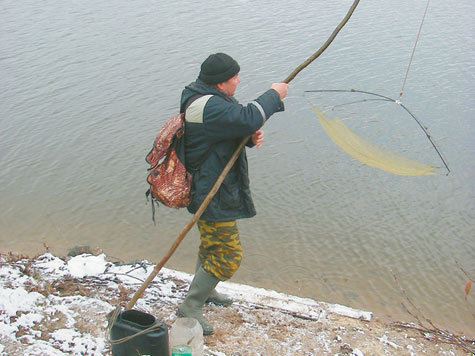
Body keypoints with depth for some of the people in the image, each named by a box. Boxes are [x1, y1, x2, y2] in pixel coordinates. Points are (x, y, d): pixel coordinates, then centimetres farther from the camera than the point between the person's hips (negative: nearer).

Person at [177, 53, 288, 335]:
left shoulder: (206, 98, 8)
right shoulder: (209, 107, -27)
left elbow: (232, 130, 13)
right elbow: (248, 118, -38)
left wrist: (252, 134, -9)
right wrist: (275, 94, -22)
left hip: (208, 190, 11)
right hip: (213, 196, -11)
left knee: (211, 244, 28)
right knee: (227, 256, -2)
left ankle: (203, 290, 48)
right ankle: (190, 306, 11)